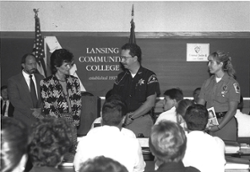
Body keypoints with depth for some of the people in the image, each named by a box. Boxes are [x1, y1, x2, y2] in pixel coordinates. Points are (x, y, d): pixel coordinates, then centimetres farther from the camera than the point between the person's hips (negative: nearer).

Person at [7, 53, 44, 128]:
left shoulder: (40, 78, 14)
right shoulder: (13, 80, 1)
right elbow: (15, 101, -6)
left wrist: (40, 109, -10)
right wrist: (32, 112, -14)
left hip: (40, 116, 3)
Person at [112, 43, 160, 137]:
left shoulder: (149, 76, 0)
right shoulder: (121, 77, 15)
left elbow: (150, 103, -8)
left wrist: (131, 117, -13)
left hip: (142, 121, -3)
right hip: (122, 121, 3)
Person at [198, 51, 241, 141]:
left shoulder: (232, 83, -5)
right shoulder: (207, 83, 11)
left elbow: (232, 110, -9)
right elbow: (200, 104, 9)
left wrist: (219, 126, -17)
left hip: (226, 123, -4)